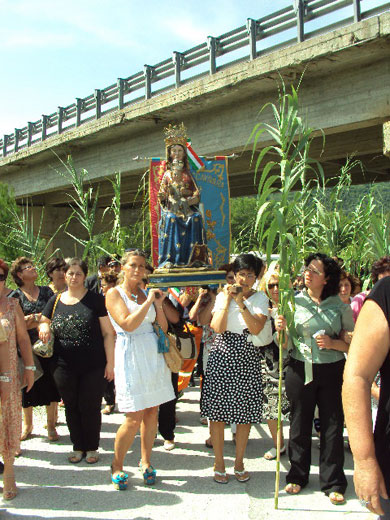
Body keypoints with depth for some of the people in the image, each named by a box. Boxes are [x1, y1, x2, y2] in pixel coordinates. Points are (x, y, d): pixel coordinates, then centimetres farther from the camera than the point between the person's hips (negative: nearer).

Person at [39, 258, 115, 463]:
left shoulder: (96, 300, -3)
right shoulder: (56, 300, 7)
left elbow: (108, 333, -4)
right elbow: (43, 322, 20)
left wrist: (110, 362, -9)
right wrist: (44, 328, -5)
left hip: (93, 367, -3)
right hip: (64, 366, 3)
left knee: (90, 407, 5)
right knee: (71, 407, 13)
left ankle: (92, 447, 25)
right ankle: (78, 447, 31)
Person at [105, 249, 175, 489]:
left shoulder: (147, 293, 12)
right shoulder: (114, 294, -2)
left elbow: (163, 327, 10)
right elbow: (127, 324, -17)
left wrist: (159, 305, -5)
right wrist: (149, 302, -15)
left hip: (153, 355, 5)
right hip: (131, 357, -5)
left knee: (152, 412, 8)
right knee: (134, 418, -6)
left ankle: (146, 461, 25)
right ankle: (117, 466, 14)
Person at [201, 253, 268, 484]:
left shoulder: (260, 298, 4)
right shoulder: (223, 296, 5)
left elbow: (256, 328, -12)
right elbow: (218, 327, -9)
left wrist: (240, 302, -16)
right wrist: (227, 299, -11)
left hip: (248, 357, 0)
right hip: (223, 355, 0)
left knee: (245, 413, 7)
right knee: (218, 412, 2)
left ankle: (239, 462, 24)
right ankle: (219, 463, 18)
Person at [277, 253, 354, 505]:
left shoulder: (340, 306, -1)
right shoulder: (294, 302, -1)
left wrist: (332, 343, -17)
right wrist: (281, 328, -19)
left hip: (332, 371, 0)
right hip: (300, 369, 0)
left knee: (333, 425, 7)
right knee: (300, 424, 10)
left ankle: (333, 482, 23)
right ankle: (298, 475, 29)